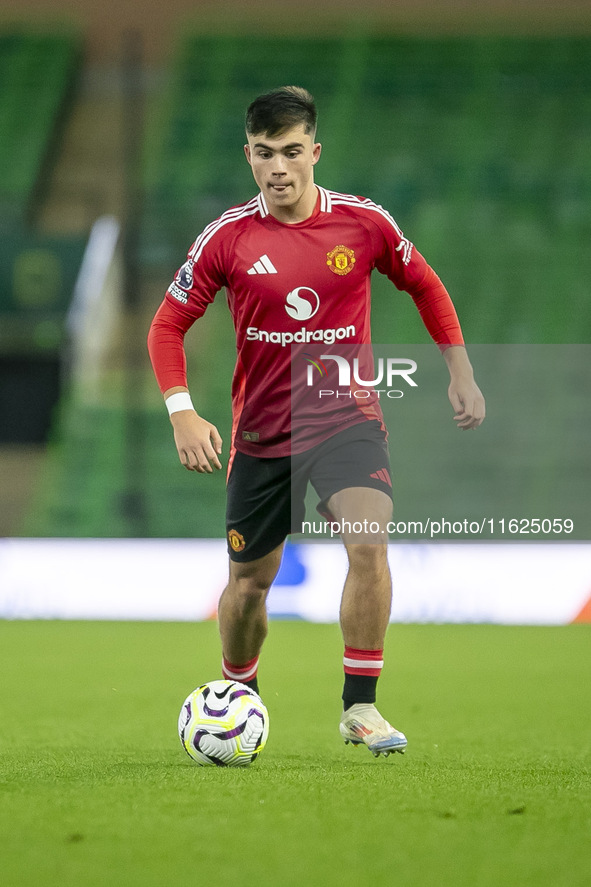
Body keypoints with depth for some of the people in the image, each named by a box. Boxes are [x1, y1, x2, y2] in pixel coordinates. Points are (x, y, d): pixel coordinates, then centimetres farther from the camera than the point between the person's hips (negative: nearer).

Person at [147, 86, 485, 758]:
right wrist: (182, 412, -12)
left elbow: (425, 286, 12)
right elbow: (168, 324, 1)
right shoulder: (228, 237, -7)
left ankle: (360, 707, -16)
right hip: (259, 431, 1)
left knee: (369, 542, -26)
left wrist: (460, 372, 10)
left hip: (345, 417, -1)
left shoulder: (363, 222, -6)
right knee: (249, 581, 10)